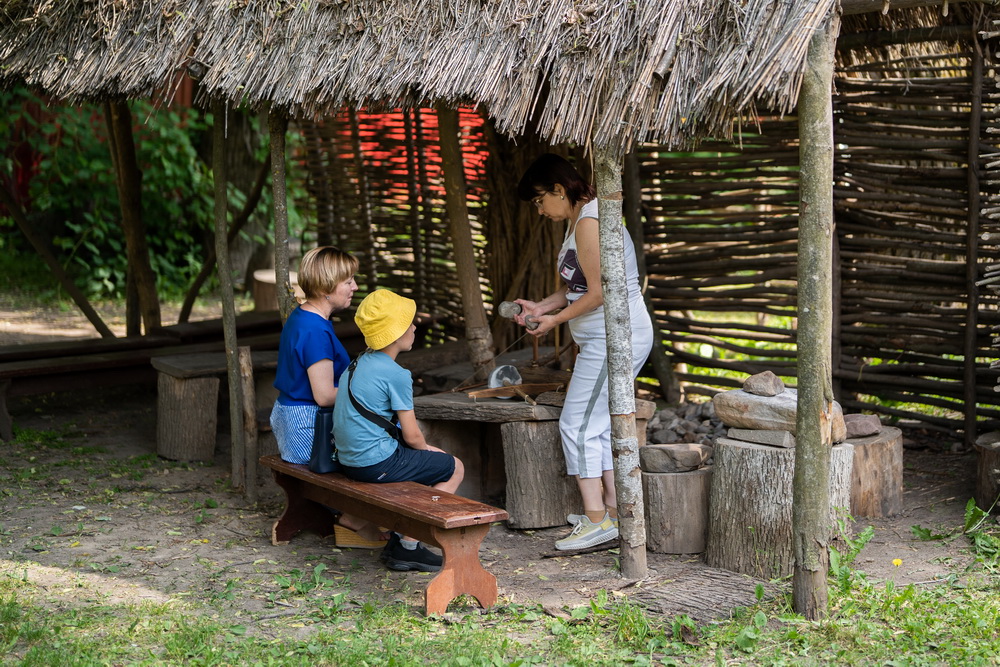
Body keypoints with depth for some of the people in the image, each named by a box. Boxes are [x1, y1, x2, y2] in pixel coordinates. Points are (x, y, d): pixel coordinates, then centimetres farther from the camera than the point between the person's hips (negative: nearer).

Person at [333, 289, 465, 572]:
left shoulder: (358, 364, 11)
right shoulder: (396, 375, -17)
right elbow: (412, 435, -13)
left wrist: (423, 449, 16)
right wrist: (426, 449, 11)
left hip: (349, 459, 9)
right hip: (377, 462, -9)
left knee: (427, 459, 29)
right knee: (454, 468, 6)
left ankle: (401, 536, 22)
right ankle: (408, 547, 4)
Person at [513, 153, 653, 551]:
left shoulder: (590, 222, -17)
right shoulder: (578, 220, 16)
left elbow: (599, 293, -20)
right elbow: (576, 287, 21)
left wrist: (557, 320, -10)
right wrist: (541, 306, 9)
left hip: (614, 340, -11)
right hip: (607, 340, 11)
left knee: (578, 425, -8)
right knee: (601, 424, 14)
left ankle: (597, 519, -6)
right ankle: (612, 510, 18)